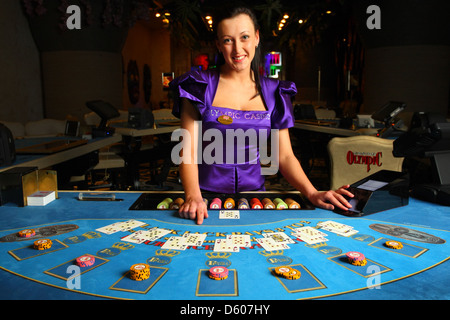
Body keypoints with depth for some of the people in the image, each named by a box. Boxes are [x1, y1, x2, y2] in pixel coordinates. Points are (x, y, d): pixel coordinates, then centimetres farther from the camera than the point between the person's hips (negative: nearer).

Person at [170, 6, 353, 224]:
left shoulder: (273, 93, 6)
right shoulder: (199, 86, -2)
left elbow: (284, 156, 4)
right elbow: (188, 151, -7)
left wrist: (312, 193, -12)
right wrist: (193, 197, -24)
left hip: (253, 191, 2)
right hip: (207, 192, -2)